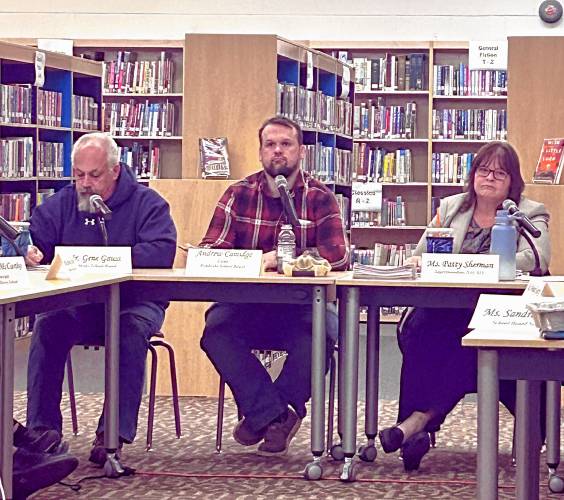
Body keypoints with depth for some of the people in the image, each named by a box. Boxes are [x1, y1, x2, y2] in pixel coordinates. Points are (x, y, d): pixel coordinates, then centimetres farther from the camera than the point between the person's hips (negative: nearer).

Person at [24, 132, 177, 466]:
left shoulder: (147, 203, -1)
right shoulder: (59, 204, 11)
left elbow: (163, 251, -18)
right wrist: (29, 252, -20)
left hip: (134, 302, -3)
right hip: (75, 304, 3)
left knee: (132, 331, -35)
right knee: (47, 326, -28)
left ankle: (114, 433, -32)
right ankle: (42, 429, -24)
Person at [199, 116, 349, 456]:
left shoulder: (320, 198, 2)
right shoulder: (239, 195, 7)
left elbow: (338, 254, -12)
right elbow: (210, 250, -1)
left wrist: (279, 258, -21)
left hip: (303, 305, -1)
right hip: (248, 307, 2)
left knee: (325, 328, -33)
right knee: (217, 326, -29)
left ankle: (261, 415, -16)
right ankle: (278, 416, -23)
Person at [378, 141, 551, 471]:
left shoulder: (531, 214, 8)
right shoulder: (451, 208, 21)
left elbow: (537, 258, -12)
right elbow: (420, 256, 18)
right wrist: (424, 261, -9)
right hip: (446, 310, 3)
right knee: (419, 327, -29)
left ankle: (420, 419, -31)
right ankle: (417, 428, -30)